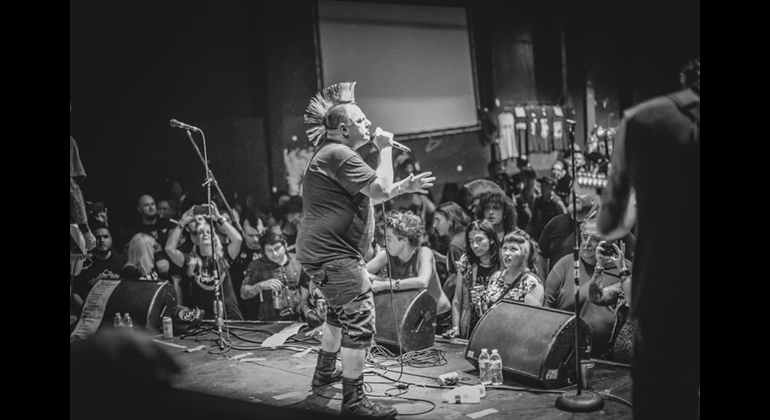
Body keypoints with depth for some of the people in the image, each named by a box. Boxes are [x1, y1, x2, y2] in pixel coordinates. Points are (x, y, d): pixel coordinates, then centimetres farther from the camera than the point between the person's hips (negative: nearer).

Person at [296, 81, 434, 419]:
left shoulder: (333, 154, 17)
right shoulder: (339, 155, -18)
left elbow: (366, 197, 23)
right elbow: (380, 190, -23)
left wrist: (403, 187, 14)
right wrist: (385, 149, -11)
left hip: (324, 251, 11)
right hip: (332, 254, -11)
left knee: (340, 312, 28)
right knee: (361, 321, -11)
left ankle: (324, 372, 43)